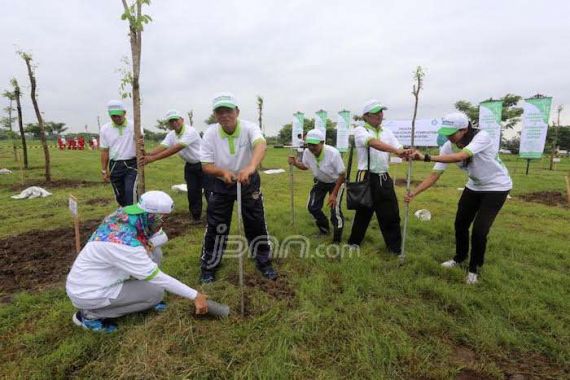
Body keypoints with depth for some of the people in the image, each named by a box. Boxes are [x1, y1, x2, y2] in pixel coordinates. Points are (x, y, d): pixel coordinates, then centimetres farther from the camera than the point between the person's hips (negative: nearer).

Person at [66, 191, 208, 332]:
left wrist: (146, 246, -20)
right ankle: (90, 314, 1)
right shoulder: (124, 241, -33)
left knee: (155, 252, -2)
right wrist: (195, 295, -21)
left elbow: (162, 237, 1)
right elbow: (156, 277, -27)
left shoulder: (128, 216, -11)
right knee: (157, 293, -8)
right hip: (88, 293, -8)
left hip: (97, 277, 8)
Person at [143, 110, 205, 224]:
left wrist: (153, 158, -40)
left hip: (203, 164, -6)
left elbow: (175, 149, -35)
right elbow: (161, 147, -15)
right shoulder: (171, 135, 0)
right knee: (193, 191, 6)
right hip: (189, 165, 6)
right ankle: (195, 216, 19)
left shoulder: (190, 131, -26)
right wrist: (147, 155, -36)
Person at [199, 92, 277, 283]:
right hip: (221, 184, 1)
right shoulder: (210, 133, -15)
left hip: (249, 181, 0)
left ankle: (264, 262, 27)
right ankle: (209, 266, 25)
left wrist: (251, 167, -64)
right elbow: (206, 165, -14)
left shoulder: (249, 128, -21)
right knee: (216, 226, 4)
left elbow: (260, 144, -43)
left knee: (256, 224, 6)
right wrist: (222, 172, -36)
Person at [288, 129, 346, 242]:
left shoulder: (333, 153, -34)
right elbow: (305, 166, 4)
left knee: (335, 209, -14)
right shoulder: (307, 152, -20)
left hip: (335, 182, -5)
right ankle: (324, 227, 35)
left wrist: (334, 194, -25)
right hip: (320, 182, 5)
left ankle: (337, 240, 7)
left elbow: (341, 174, -23)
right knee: (312, 207, 5)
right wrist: (295, 163, -20)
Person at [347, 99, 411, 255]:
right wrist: (397, 150, -39)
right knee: (363, 212, 8)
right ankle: (354, 242, 28)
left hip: (384, 178, 5)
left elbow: (399, 151, 2)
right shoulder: (360, 130, -6)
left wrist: (408, 153, -22)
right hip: (367, 178, -5)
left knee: (391, 213, 7)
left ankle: (395, 247, 22)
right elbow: (373, 143, -27)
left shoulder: (387, 132, 13)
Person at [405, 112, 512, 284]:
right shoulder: (448, 147, -16)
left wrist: (426, 157, -56)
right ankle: (459, 257, 36)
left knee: (479, 230, -10)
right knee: (460, 224, 10)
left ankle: (474, 269, 14)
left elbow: (461, 156, -49)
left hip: (496, 187, -5)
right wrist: (414, 193, -30)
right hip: (474, 187, 6)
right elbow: (435, 174, -18)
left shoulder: (482, 136, -31)